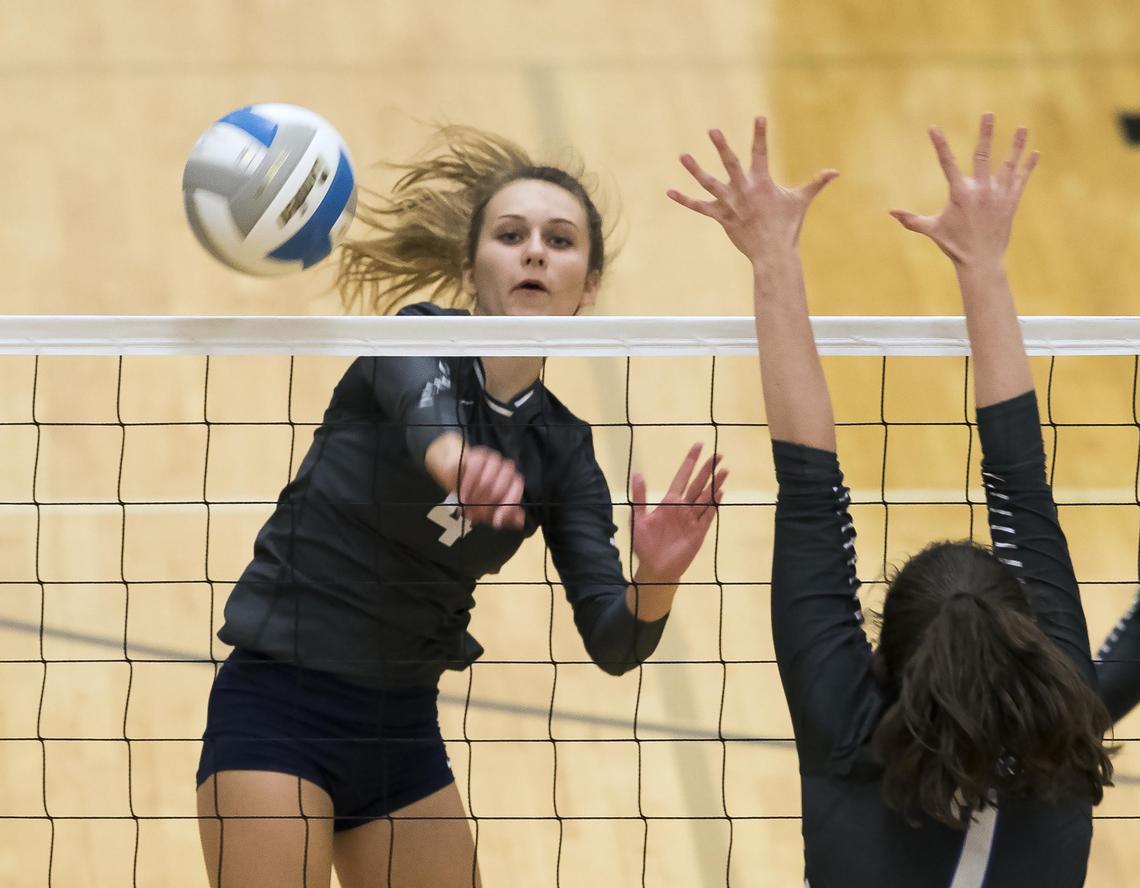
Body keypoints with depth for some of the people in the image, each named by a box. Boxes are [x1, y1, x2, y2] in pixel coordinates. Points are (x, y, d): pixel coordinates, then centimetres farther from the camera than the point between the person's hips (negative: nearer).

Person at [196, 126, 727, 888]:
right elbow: (422, 404, -36)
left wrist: (658, 579, -29)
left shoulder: (561, 449, 4)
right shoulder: (417, 342, -9)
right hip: (280, 709, -6)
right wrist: (454, 457, -60)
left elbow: (614, 644, -6)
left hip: (403, 731, 6)